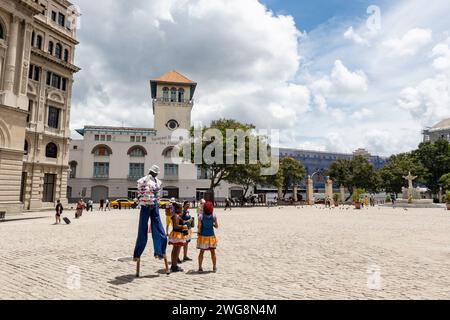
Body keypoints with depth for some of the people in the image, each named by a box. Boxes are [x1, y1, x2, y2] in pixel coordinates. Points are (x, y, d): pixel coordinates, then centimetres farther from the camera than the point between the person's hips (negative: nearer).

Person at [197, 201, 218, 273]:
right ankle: (214, 267, 22)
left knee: (201, 252, 11)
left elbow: (199, 227, -9)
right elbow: (216, 226, 0)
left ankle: (200, 267, 17)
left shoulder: (201, 216, -11)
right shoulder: (214, 216, -8)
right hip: (211, 236, 1)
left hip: (203, 236, -1)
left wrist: (199, 234, 7)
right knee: (213, 252, 13)